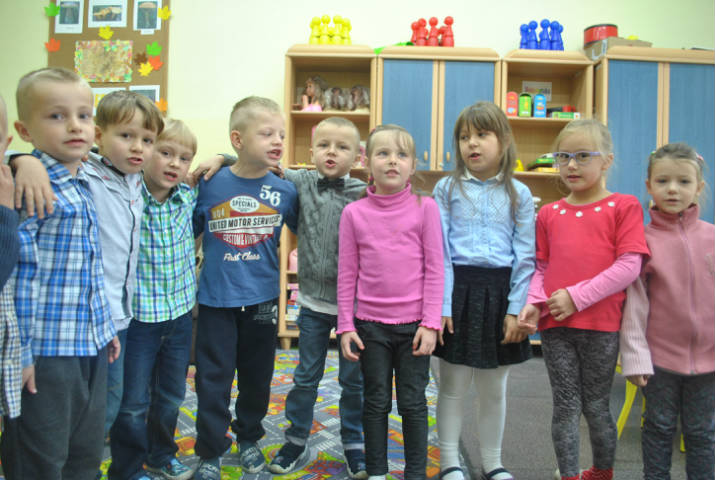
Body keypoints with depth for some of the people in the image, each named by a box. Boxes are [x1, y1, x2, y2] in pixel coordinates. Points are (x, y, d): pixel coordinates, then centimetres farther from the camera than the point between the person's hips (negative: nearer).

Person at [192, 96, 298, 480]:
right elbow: (187, 232, 4)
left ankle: (248, 438, 40)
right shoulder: (210, 185, -8)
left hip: (262, 299, 2)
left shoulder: (284, 190, -4)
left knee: (257, 376, 17)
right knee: (213, 379, 8)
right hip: (216, 300, -1)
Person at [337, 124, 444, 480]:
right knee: (376, 402, 13)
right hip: (370, 325, 1)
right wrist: (345, 326, 1)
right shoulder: (354, 213, 0)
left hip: (414, 324, -1)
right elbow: (347, 274, 3)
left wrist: (430, 323, -7)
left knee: (413, 403, 11)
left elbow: (435, 270, -3)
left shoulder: (425, 208, -3)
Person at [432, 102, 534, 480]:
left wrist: (517, 309, -5)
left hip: (499, 293, 1)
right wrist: (441, 305, -8)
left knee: (494, 389, 15)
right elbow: (438, 251, -2)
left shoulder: (518, 194, 5)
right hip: (457, 290, -1)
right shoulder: (447, 189, 3)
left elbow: (525, 257, 2)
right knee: (453, 387, 8)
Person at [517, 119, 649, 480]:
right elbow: (542, 268, 11)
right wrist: (534, 303, -7)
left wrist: (578, 296, -15)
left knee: (596, 407, 12)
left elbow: (629, 266, -9)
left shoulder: (623, 206, 0)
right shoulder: (549, 214, 10)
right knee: (566, 406, 8)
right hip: (555, 325, 2)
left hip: (601, 325, -2)